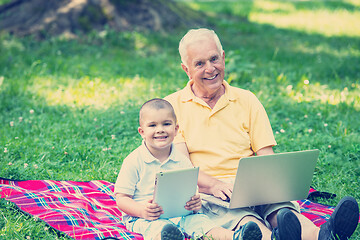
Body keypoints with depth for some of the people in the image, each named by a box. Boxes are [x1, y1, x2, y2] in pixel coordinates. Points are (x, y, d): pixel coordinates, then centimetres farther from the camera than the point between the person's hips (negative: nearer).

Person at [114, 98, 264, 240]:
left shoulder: (182, 161, 9)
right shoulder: (133, 161, -3)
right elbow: (121, 198, -4)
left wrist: (195, 202, -13)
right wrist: (142, 210, -23)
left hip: (180, 214, 5)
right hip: (143, 218, -4)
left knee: (199, 221, -24)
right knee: (157, 227, -37)